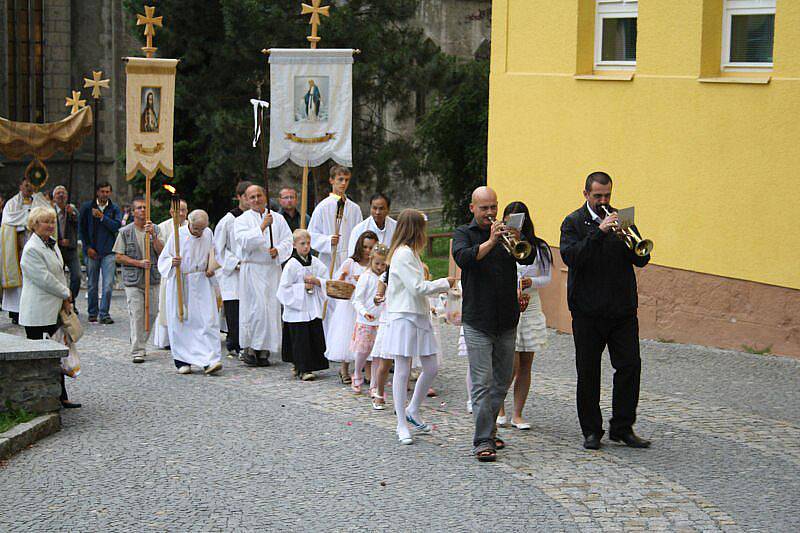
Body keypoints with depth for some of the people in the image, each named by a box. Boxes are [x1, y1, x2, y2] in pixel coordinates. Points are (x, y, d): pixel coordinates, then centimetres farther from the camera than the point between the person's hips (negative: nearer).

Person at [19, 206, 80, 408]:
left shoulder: (52, 244, 14)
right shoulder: (31, 249, -15)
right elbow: (45, 279, -18)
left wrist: (65, 298, 6)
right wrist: (66, 294, -8)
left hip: (54, 310, 9)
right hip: (38, 313, -9)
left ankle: (61, 397, 15)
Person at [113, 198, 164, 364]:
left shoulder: (155, 230, 6)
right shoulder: (125, 232, 0)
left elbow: (161, 252, -4)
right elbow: (119, 257, -1)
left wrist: (152, 236, -17)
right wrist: (139, 263, -12)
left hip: (153, 278, 3)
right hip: (133, 280, -3)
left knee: (150, 314, 7)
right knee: (136, 315, -8)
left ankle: (141, 344, 25)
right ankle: (137, 351, -7)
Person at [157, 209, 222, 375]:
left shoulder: (208, 234, 3)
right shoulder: (177, 235, -6)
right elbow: (163, 258, -1)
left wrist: (211, 268, 2)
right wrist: (172, 262, -22)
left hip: (202, 285, 2)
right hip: (180, 284, -2)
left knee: (208, 321, -9)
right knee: (181, 323, 1)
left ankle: (209, 361, -13)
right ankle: (182, 362, 13)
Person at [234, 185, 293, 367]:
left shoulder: (278, 219, 13)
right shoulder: (242, 220, 4)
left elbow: (288, 240, 7)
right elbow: (245, 242, -12)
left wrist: (278, 251, -12)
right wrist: (262, 226, -19)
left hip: (272, 269, 3)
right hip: (251, 268, -3)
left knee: (271, 308, -1)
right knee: (254, 308, -10)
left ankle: (264, 350, 5)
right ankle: (249, 348, -1)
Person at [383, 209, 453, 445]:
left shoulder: (410, 253, 17)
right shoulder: (403, 254, -14)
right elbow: (417, 287, -18)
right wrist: (444, 284, -7)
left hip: (419, 317, 10)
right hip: (404, 317, -10)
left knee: (431, 368, 9)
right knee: (403, 371, -3)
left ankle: (412, 410, 26)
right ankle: (402, 426, 3)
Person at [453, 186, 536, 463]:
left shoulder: (505, 231, 11)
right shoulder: (464, 233, 3)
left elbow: (528, 258, -3)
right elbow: (463, 258, -18)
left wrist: (518, 240, -21)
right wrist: (491, 241, -25)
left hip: (507, 320, 4)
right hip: (477, 320, -4)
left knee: (503, 380, 13)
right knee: (482, 382, -8)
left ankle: (488, 428, 27)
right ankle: (483, 441, -7)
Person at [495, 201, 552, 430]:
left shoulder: (539, 248, 3)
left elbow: (547, 278, 6)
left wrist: (531, 282, -13)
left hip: (531, 308, 3)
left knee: (525, 365, 6)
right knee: (511, 364, -9)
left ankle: (517, 414, 15)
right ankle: (499, 406, 16)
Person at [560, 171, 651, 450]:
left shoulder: (621, 220, 11)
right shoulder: (573, 222, 2)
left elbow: (641, 260, 4)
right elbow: (570, 256, -16)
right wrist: (599, 232, -23)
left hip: (623, 309, 3)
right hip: (588, 310, -3)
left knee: (630, 365, -3)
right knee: (588, 372, 3)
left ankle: (622, 427, 7)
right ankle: (591, 430, 12)